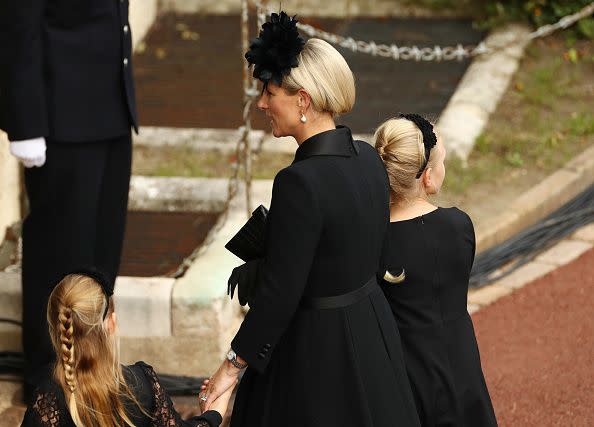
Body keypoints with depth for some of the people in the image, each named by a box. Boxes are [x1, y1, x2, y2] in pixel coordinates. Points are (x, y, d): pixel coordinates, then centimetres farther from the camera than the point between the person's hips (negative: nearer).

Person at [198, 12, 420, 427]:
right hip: (372, 327, 8)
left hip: (315, 346, -8)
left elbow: (280, 292, -22)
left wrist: (234, 365, -12)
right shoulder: (369, 159, -1)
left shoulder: (300, 182, -25)